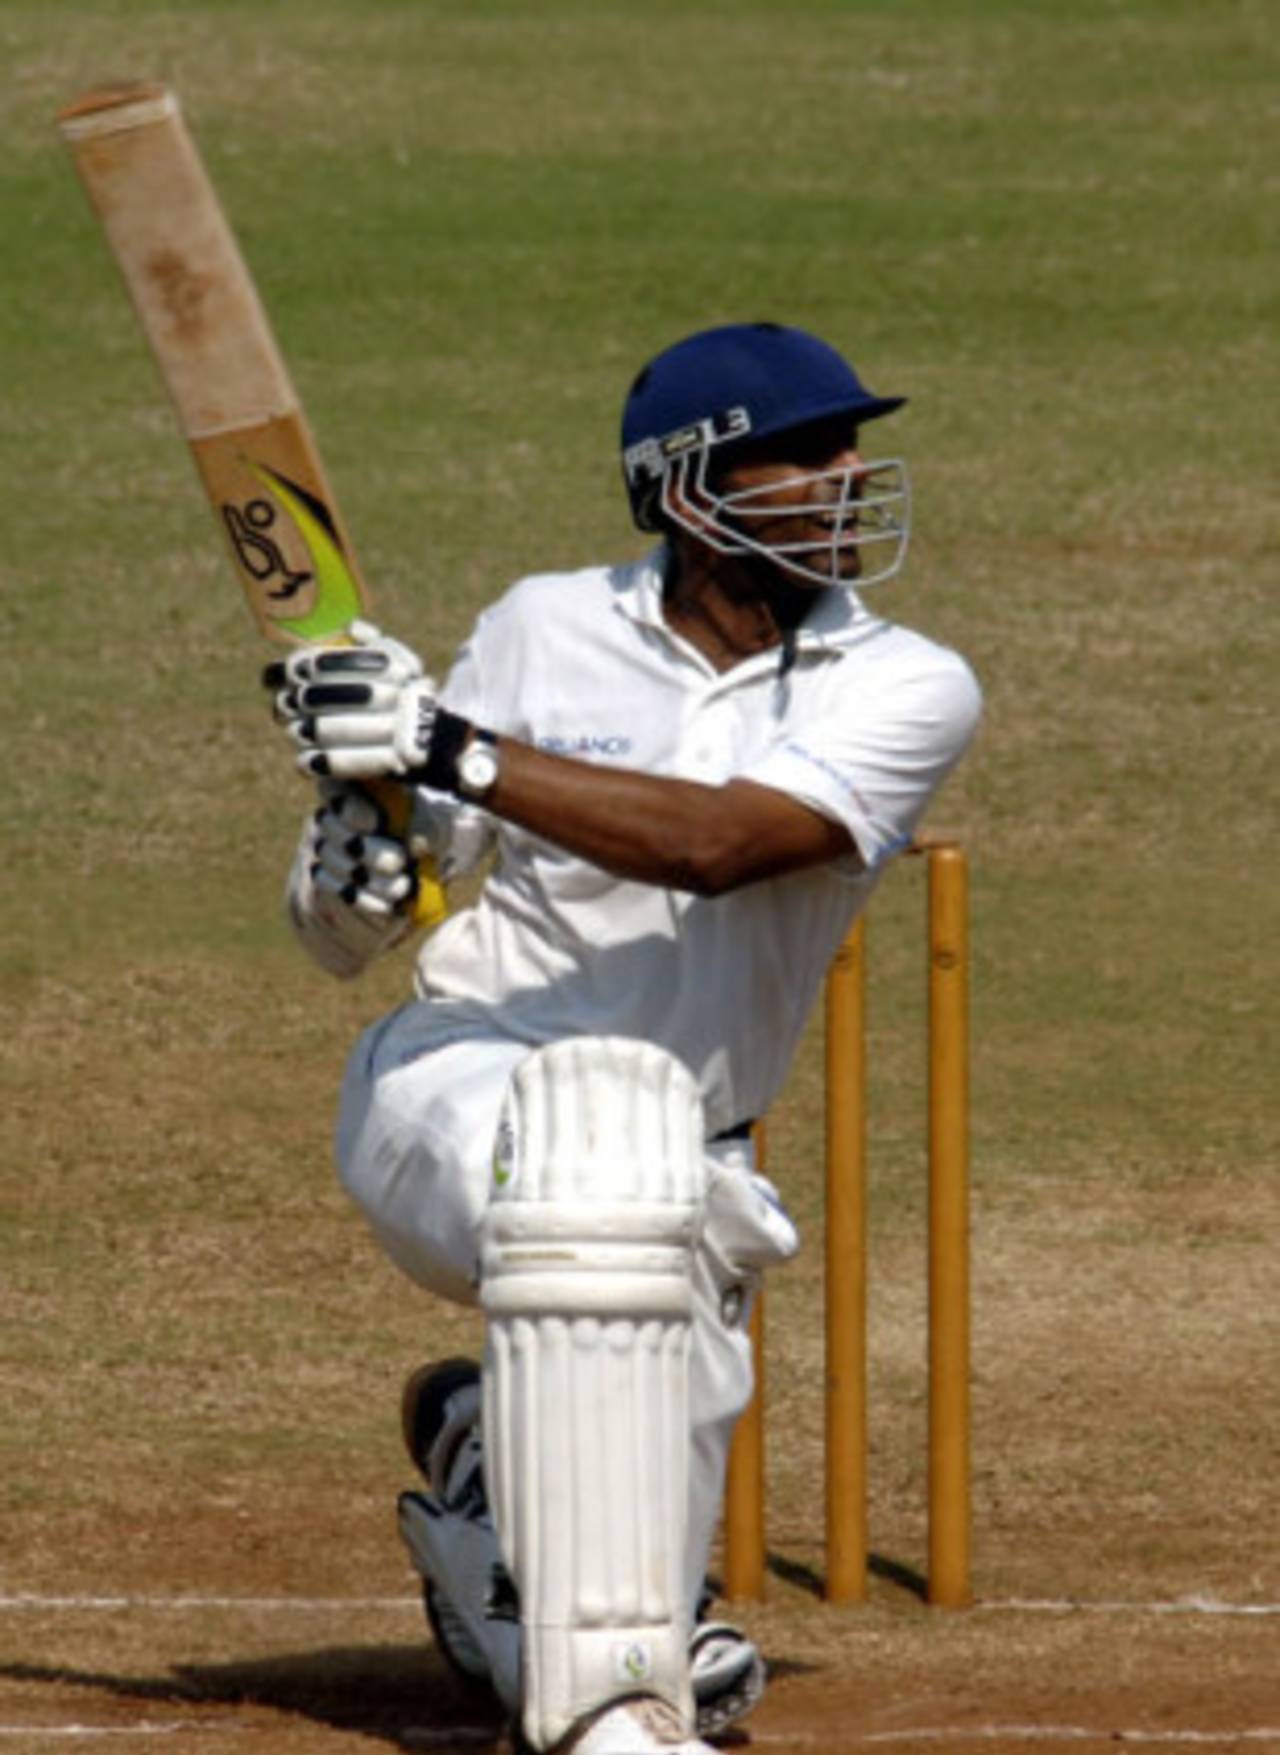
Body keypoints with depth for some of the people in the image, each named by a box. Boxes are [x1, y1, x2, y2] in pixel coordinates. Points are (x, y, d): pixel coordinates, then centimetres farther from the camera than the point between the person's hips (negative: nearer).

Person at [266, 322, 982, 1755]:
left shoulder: (906, 691, -4)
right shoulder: (550, 631, 0)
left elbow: (713, 843, -23)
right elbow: (339, 940, 5)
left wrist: (451, 749, -29)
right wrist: (352, 837, -18)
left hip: (683, 1180, 2)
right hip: (453, 1094, -2)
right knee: (615, 1106, -39)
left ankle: (482, 1448, 29)